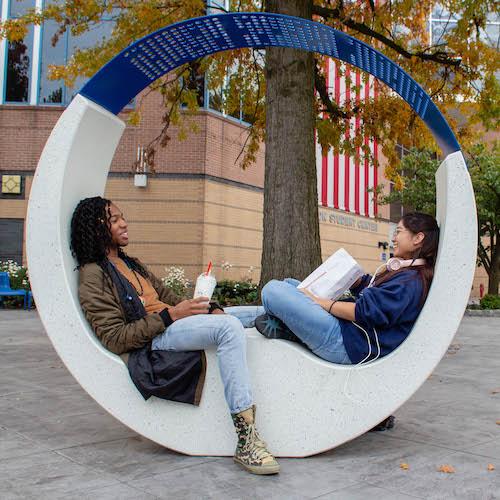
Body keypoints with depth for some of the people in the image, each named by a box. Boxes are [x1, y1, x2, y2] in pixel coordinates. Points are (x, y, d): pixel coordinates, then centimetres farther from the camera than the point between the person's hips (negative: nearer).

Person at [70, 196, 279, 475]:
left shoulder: (131, 264, 24)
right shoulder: (94, 275, -3)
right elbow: (115, 339, -12)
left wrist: (208, 307, 2)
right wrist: (169, 316, -19)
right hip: (152, 339, -9)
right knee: (229, 326, -36)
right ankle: (246, 441, -40)